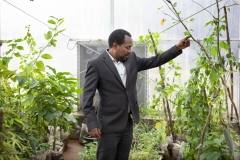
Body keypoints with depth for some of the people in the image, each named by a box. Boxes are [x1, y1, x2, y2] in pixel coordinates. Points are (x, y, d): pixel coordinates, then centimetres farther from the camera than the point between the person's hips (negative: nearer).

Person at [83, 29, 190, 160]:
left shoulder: (131, 59, 6)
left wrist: (177, 48, 3)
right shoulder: (96, 65, -12)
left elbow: (154, 61, 12)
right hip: (109, 125, -6)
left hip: (127, 123, 6)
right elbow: (87, 97, -14)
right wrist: (92, 124, -21)